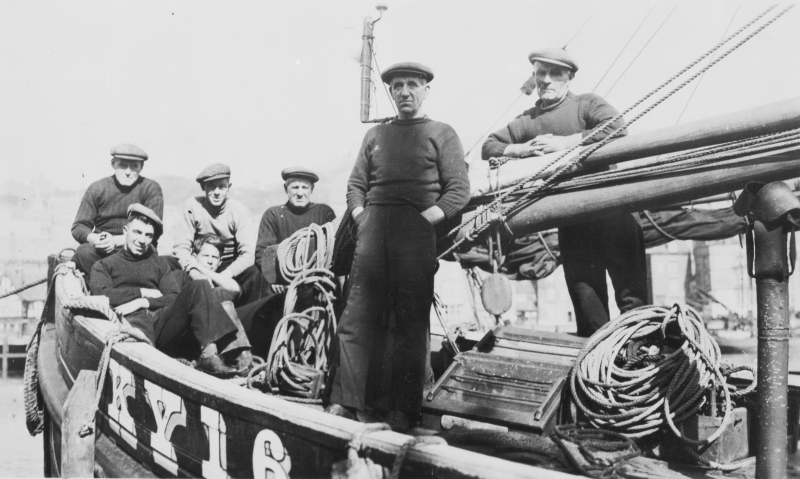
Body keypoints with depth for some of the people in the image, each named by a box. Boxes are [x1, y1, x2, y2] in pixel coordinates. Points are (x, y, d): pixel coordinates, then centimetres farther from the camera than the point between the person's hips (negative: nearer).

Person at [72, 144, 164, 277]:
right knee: (83, 252, -30)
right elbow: (78, 227, 5)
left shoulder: (151, 188, 0)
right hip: (101, 250, 1)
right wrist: (95, 238, -19)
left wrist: (116, 240, -20)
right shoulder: (97, 188, 5)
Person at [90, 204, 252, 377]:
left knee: (197, 287, -23)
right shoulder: (104, 265, 24)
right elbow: (102, 296, 3)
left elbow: (174, 297, 14)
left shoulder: (159, 263, 30)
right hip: (131, 319, -2)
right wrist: (143, 292, 4)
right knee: (135, 320, -39)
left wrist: (143, 302, -3)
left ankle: (210, 353, -43)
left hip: (162, 320, 3)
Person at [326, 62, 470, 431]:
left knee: (411, 324, -3)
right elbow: (356, 185, 19)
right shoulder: (376, 135, 23)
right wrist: (362, 219, 2)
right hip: (373, 230, 3)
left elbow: (459, 190, 2)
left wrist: (424, 219, -9)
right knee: (355, 317, -5)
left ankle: (403, 412, 1)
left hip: (418, 232, -3)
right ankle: (344, 404, -4)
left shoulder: (442, 134, 12)